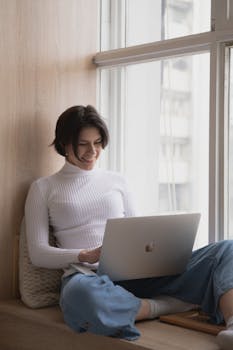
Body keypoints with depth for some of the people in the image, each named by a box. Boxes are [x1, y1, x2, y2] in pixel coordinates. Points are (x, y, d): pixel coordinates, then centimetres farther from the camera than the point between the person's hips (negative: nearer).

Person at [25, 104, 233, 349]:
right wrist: (86, 256, -15)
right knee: (82, 296, -45)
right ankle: (168, 305, -22)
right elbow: (38, 253, 4)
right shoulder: (43, 188, 13)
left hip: (135, 273, 4)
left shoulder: (116, 181, 22)